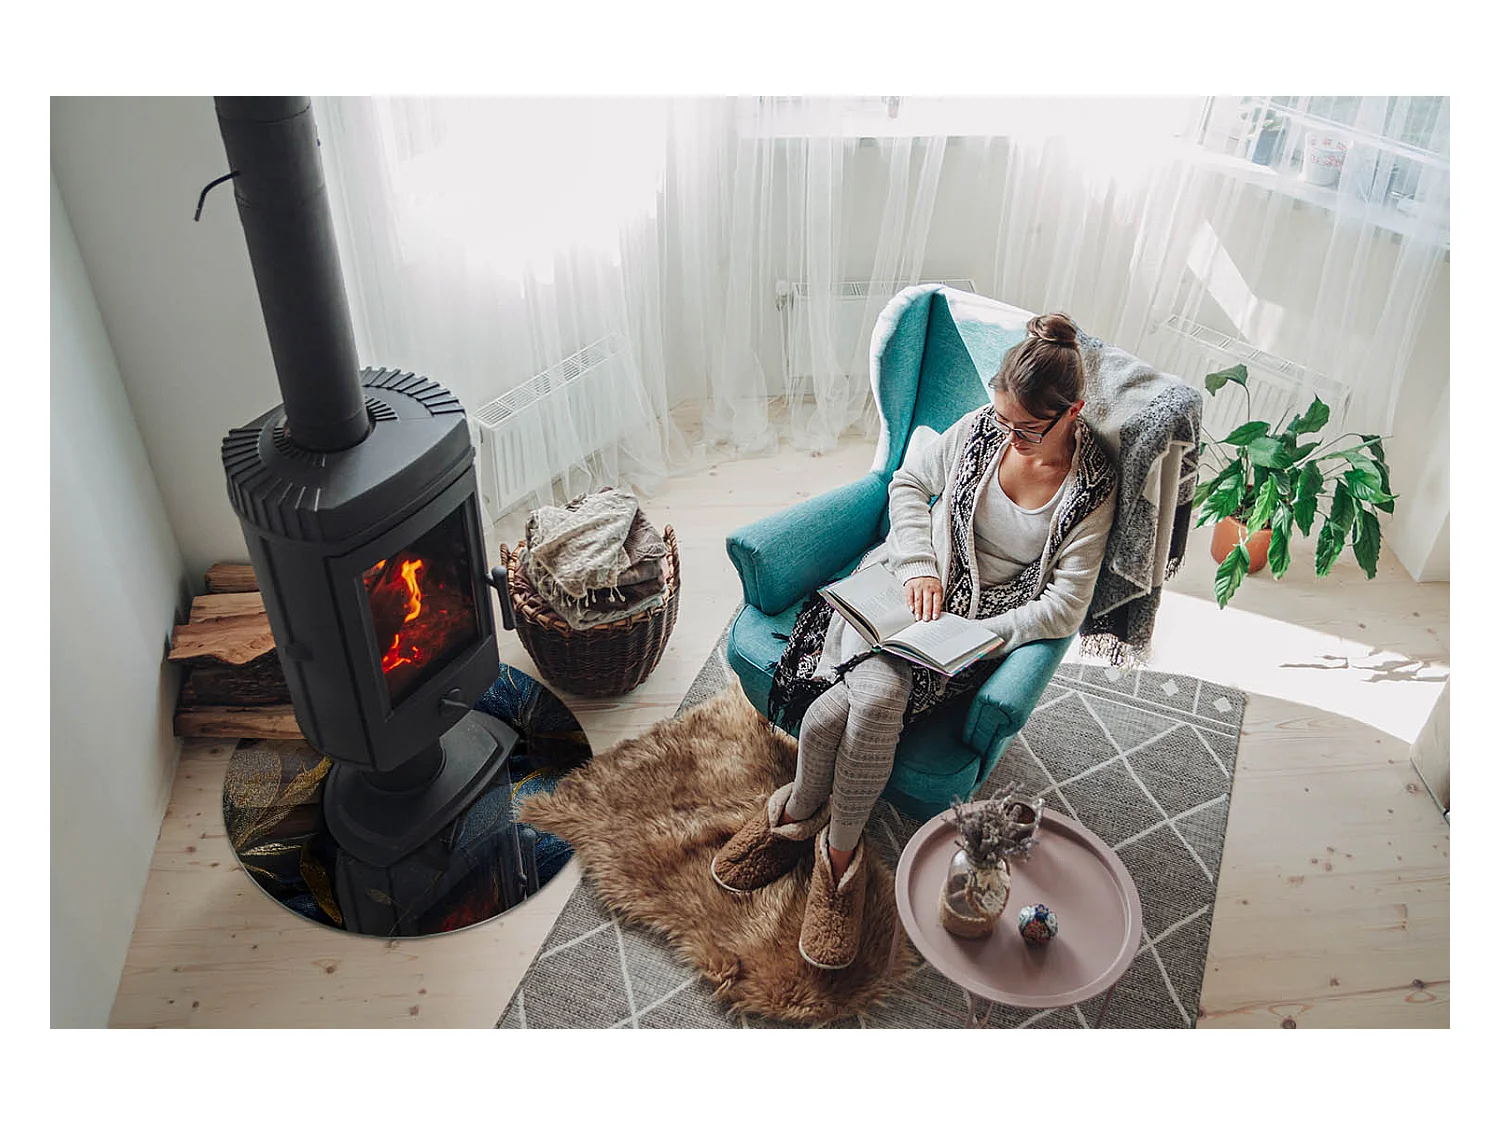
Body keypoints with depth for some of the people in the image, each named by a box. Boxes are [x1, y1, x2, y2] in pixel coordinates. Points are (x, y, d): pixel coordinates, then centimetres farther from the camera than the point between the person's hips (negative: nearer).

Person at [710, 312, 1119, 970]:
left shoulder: (1094, 488, -9)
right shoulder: (982, 427, -2)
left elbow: (1064, 608, -11)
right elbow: (907, 483, 9)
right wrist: (919, 567, -7)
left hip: (984, 623, -2)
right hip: (913, 585, 2)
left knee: (871, 701, -29)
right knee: (874, 692, -29)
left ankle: (838, 850, -3)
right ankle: (804, 811, 0)